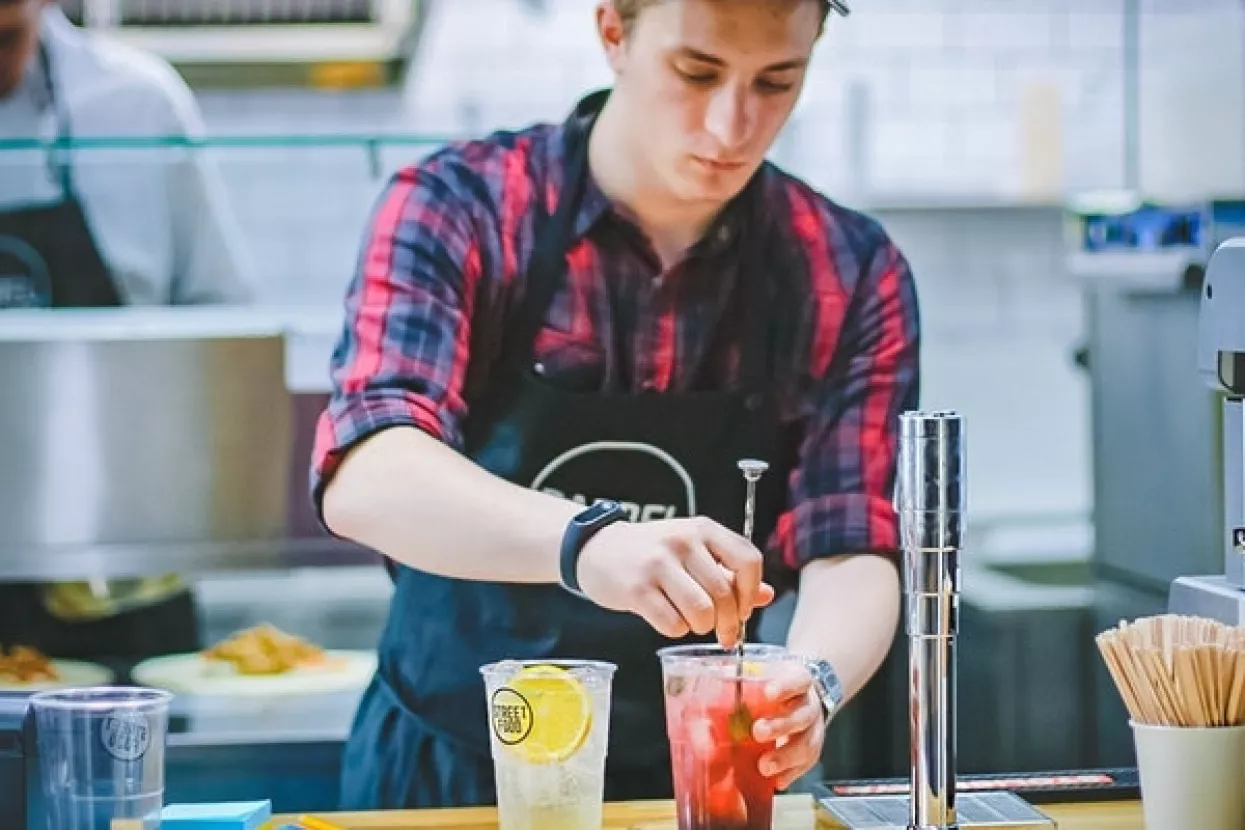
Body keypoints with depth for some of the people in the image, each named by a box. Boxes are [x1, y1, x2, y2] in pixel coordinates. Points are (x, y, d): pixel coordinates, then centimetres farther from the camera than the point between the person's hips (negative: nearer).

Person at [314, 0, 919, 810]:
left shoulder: (852, 277, -5)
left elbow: (852, 553, -9)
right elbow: (365, 479, -26)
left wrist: (813, 680, -32)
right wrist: (584, 538, -44)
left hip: (697, 788, 3)